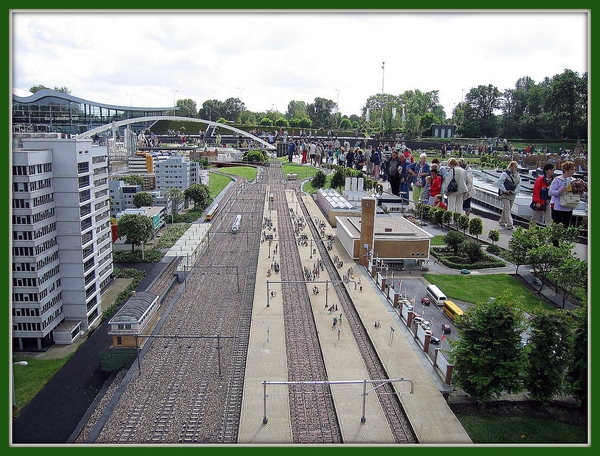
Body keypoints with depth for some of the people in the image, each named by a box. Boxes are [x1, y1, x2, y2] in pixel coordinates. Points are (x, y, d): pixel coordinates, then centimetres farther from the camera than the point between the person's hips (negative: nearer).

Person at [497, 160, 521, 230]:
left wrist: (515, 191, -8)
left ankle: (501, 222, 31)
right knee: (507, 210, -11)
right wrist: (505, 190, -20)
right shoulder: (505, 174, -10)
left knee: (507, 209, 15)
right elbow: (500, 182, -14)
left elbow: (519, 184, 8)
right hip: (505, 195, -6)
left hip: (512, 195, 6)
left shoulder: (517, 175, 8)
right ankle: (509, 225, -15)